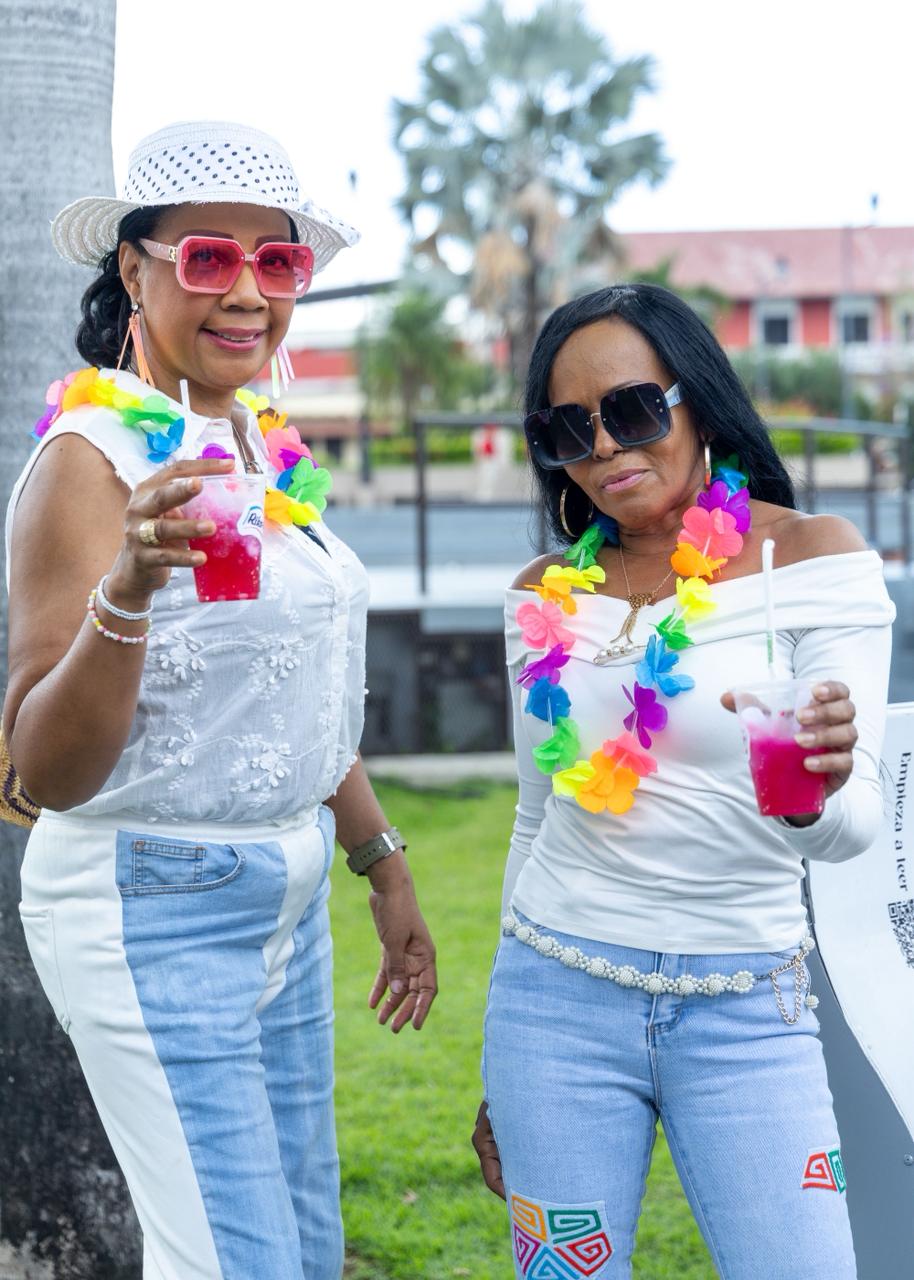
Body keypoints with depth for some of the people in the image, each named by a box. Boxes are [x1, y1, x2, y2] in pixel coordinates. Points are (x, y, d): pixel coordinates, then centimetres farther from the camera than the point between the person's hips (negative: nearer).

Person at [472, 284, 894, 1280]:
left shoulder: (814, 560, -6)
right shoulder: (544, 598, 5)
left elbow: (854, 825, -14)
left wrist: (814, 791, -39)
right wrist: (501, 1077, 18)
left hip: (747, 1009, -2)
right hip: (558, 996, 3)